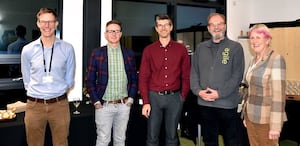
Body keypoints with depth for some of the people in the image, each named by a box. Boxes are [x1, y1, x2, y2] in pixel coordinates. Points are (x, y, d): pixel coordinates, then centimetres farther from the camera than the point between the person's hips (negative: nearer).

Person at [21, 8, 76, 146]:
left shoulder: (67, 49, -2)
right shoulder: (27, 50, -1)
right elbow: (27, 79, 10)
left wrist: (59, 93, 10)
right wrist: (37, 93, 10)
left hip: (60, 104, 0)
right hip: (34, 104, 1)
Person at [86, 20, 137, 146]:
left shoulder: (129, 53, 6)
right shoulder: (97, 53, -1)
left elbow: (134, 78, 10)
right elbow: (90, 80, 0)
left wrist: (131, 98, 2)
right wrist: (96, 101, -5)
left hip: (124, 105, 2)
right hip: (103, 105, -2)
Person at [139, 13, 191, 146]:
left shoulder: (181, 49, 4)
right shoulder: (149, 50, 2)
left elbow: (186, 76, 6)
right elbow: (143, 77, 0)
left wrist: (183, 97, 0)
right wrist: (145, 102, -6)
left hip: (174, 97, 1)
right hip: (154, 96, 0)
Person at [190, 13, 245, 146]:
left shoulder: (235, 47, -1)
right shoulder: (201, 48, 11)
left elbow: (237, 75, -8)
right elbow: (194, 72, 8)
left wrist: (220, 93, -15)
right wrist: (198, 91, -8)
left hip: (227, 103, -3)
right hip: (204, 103, 3)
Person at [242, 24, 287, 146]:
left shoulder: (276, 59, -13)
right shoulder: (253, 60, 9)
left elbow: (278, 94, -18)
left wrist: (275, 125, -20)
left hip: (266, 120, -6)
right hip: (252, 117, 7)